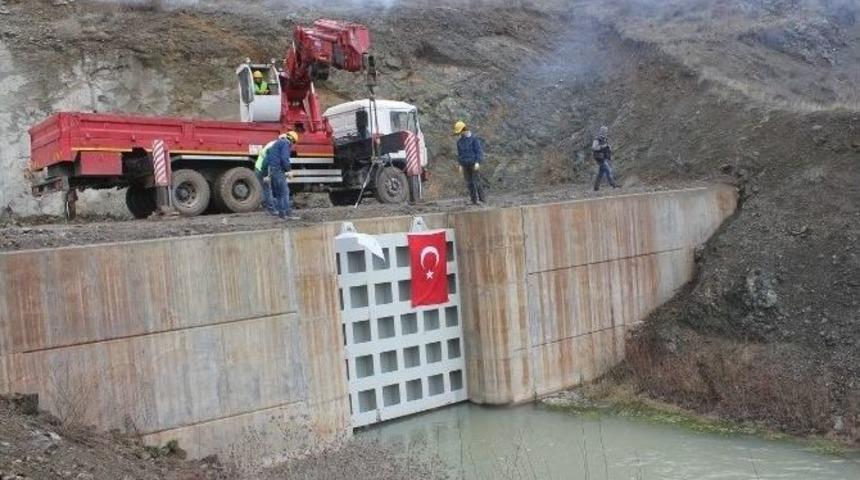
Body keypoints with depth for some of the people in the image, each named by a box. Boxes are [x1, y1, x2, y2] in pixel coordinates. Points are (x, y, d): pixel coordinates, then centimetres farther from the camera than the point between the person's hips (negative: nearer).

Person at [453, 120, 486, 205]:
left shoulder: (474, 138, -8)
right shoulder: (459, 141, 8)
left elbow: (479, 150, -11)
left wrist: (477, 162, -19)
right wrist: (460, 165, 8)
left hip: (474, 163, -5)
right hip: (465, 165, 5)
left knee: (476, 181, -7)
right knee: (469, 183, 3)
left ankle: (481, 200, 0)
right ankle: (474, 200, 8)